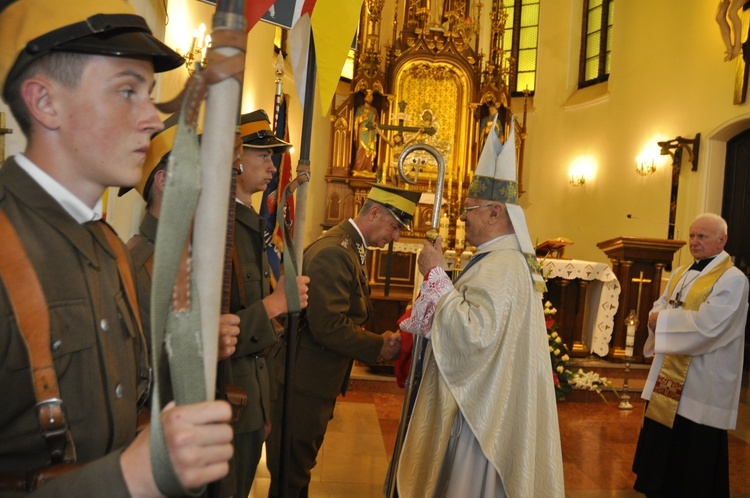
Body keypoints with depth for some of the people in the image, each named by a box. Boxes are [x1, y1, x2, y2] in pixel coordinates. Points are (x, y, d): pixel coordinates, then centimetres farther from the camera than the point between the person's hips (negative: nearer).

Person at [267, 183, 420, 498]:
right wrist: (378, 346, -18)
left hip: (321, 381, 10)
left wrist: (379, 340, 2)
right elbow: (328, 326, -28)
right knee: (292, 472, 8)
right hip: (306, 381, -10)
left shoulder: (350, 247, 11)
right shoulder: (334, 252, -23)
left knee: (301, 463, 24)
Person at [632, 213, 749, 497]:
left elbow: (707, 324, -24)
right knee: (661, 441, 17)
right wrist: (659, 317, -11)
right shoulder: (680, 273, 12)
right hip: (669, 376, 8)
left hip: (701, 383, -8)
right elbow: (659, 307, 12)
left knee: (693, 450, 4)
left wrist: (663, 320, -16)